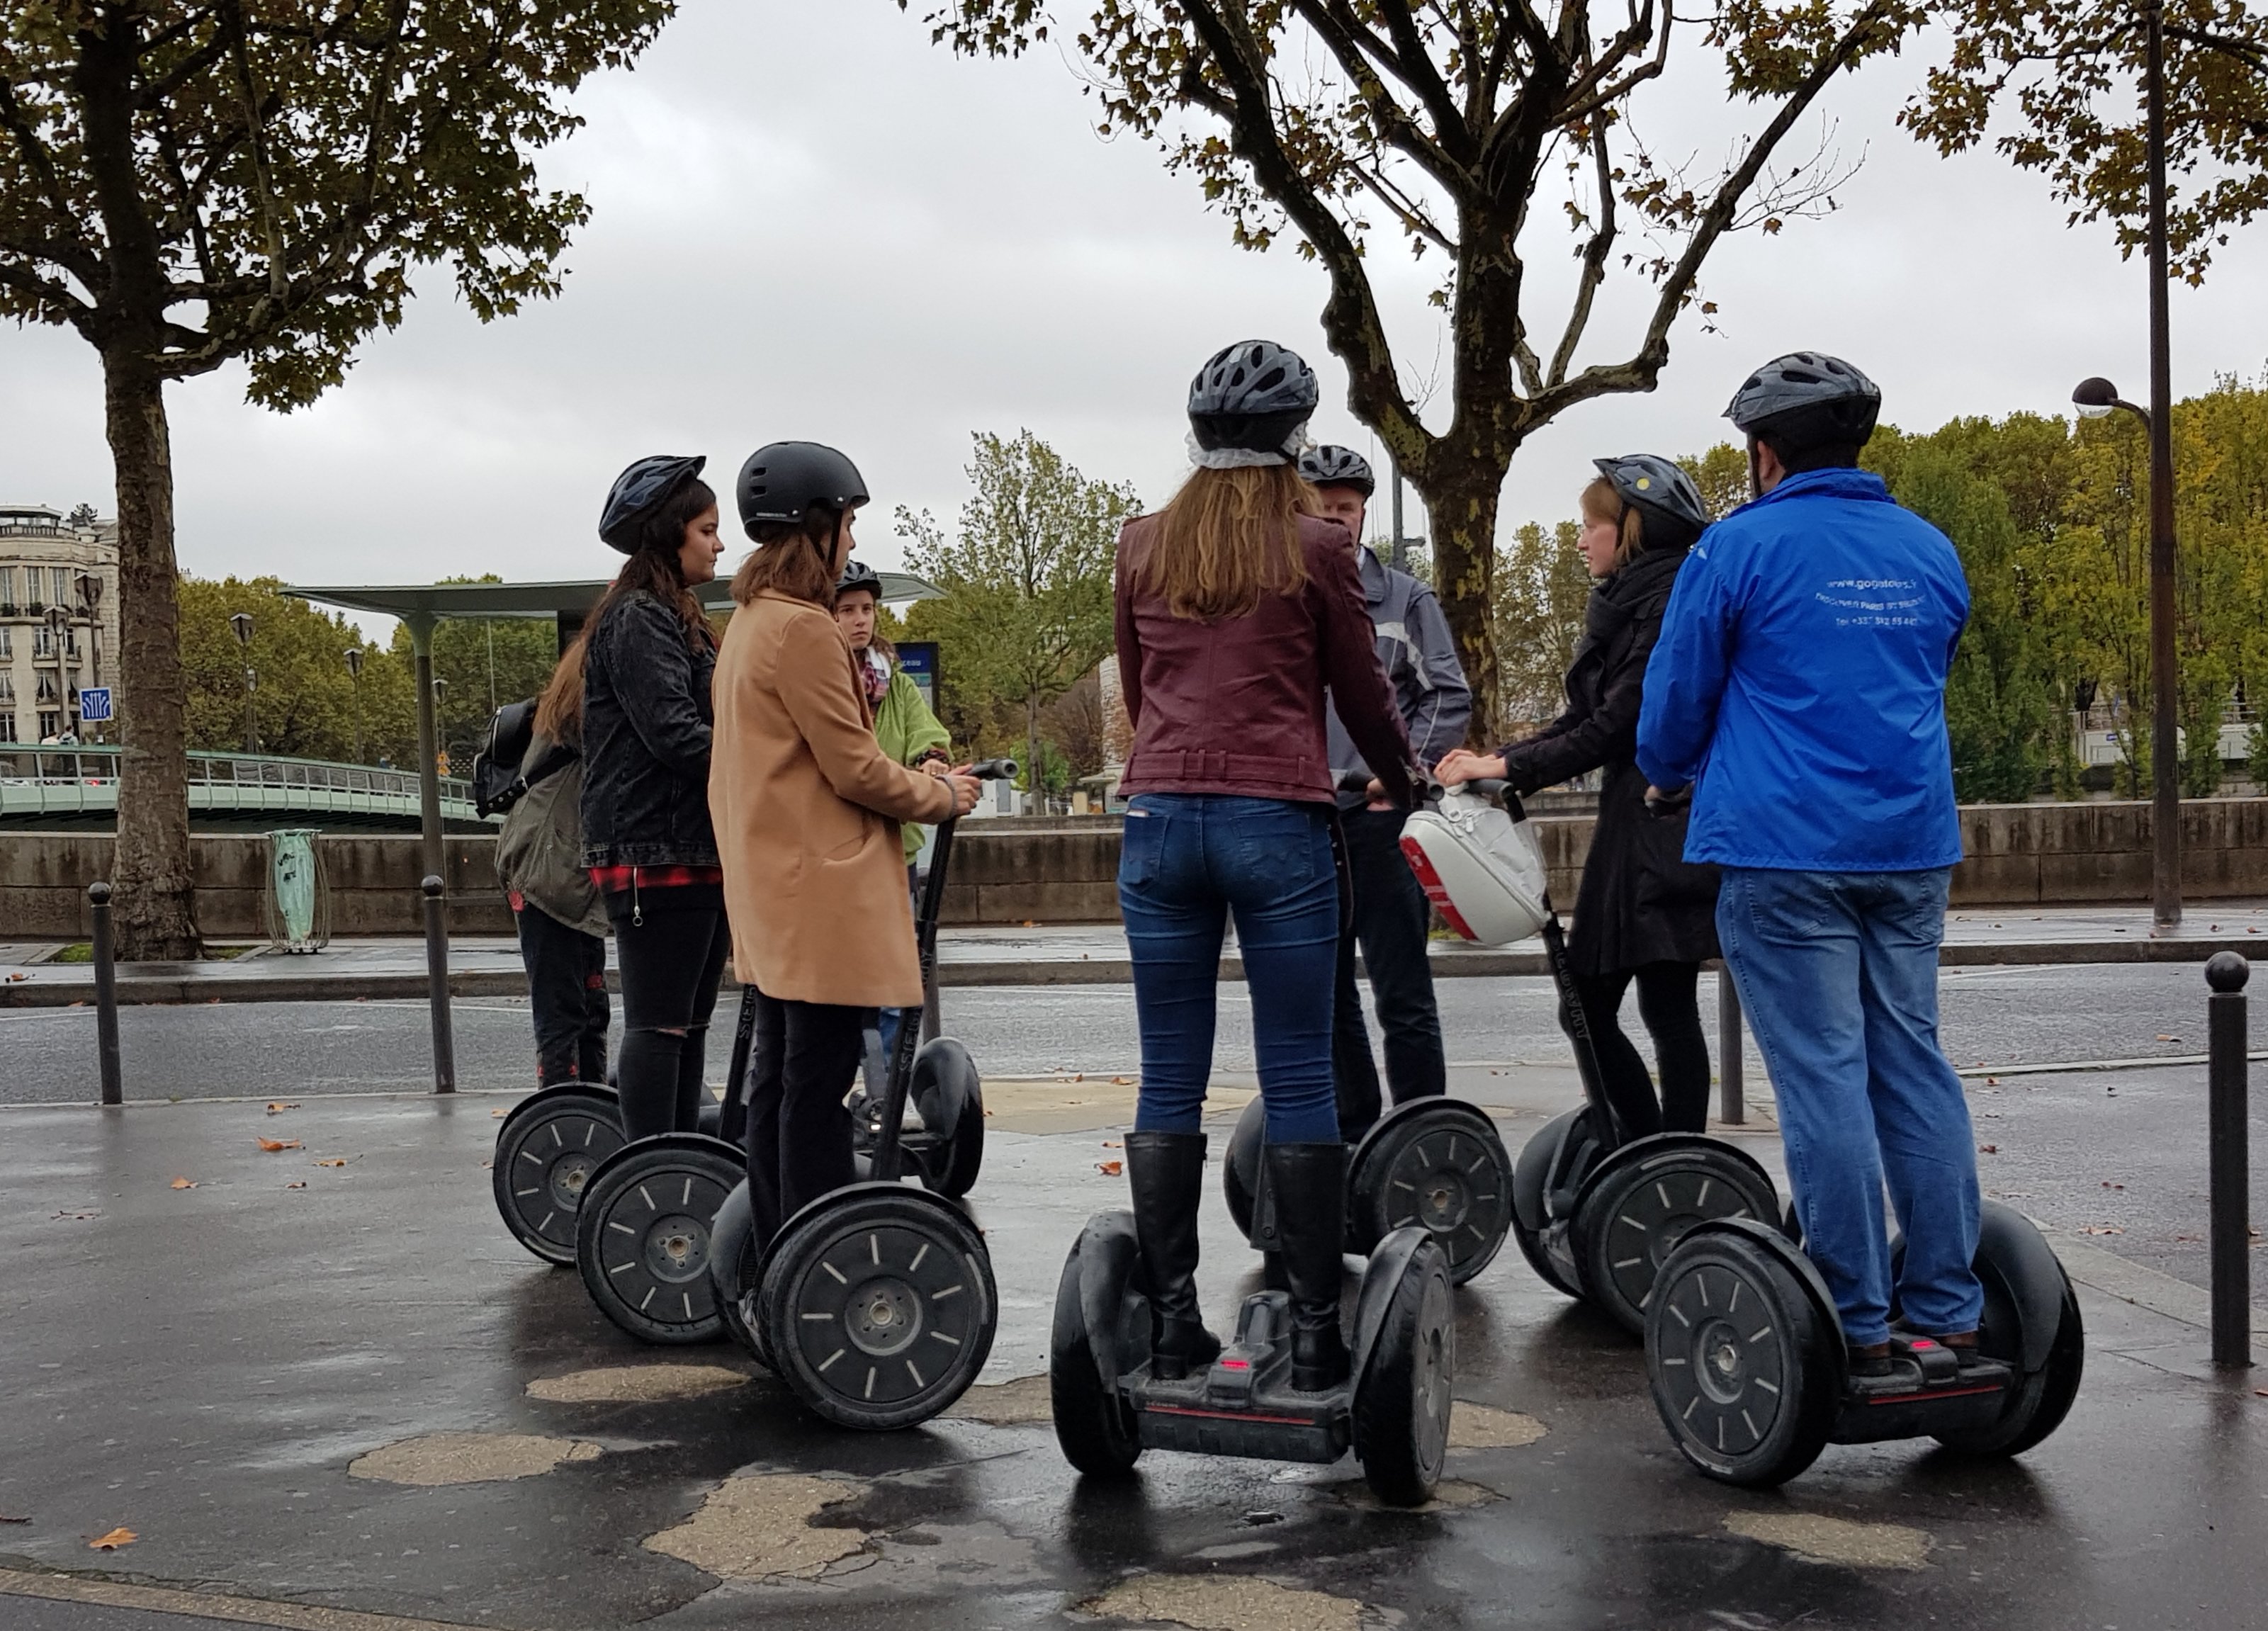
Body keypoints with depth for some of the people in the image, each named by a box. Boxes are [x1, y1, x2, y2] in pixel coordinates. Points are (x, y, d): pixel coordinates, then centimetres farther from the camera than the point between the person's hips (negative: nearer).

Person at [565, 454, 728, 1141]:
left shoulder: (676, 621, 22)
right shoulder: (636, 620, -10)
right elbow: (674, 735, -20)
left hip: (699, 851, 10)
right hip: (656, 853, -10)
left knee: (689, 1022, 12)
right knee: (658, 1024, -8)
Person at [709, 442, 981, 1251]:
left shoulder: (748, 623, 16)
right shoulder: (804, 627, -15)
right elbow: (855, 770, -15)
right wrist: (942, 796, -1)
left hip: (773, 894, 11)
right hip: (822, 892, -11)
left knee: (778, 1077, 13)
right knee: (818, 1084, -7)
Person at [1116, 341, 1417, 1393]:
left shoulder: (1141, 547, 10)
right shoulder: (1317, 547, 0)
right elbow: (1361, 691, 8)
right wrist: (1402, 785, 26)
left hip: (1160, 820, 3)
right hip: (1276, 824, -3)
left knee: (1170, 1082, 7)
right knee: (1298, 1083, 1)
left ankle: (1171, 1327, 10)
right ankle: (1314, 1332, 5)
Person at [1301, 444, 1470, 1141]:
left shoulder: (1406, 599, 6)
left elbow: (1450, 697, 3)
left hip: (1378, 816, -3)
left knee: (1402, 996, -3)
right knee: (1326, 995, 11)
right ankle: (1353, 1135, 21)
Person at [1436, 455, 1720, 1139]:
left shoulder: (1670, 606, -12)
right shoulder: (1625, 603, 17)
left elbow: (1615, 728, -17)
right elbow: (1584, 720, 17)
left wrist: (1509, 767, -13)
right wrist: (1496, 760, 5)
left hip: (1664, 832, -10)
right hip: (1630, 826, 10)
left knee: (1666, 1008, -5)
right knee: (1588, 1007, 9)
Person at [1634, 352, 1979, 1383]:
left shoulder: (1740, 548, -4)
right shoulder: (1931, 552, 15)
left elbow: (1675, 700, 1)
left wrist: (1675, 775, 24)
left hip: (1784, 852, -6)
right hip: (1913, 846, 6)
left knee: (1823, 1079, -3)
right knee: (1915, 1069, 10)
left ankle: (1861, 1333, -1)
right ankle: (1950, 1314, 12)